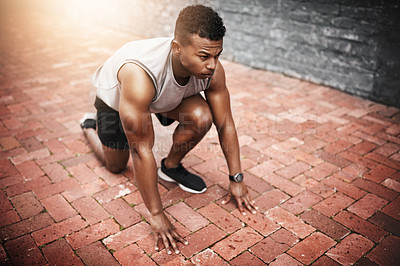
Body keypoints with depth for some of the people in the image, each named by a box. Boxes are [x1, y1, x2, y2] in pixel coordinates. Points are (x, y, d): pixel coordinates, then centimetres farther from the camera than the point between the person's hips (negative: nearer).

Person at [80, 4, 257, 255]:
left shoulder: (213, 70, -32)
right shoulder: (140, 75, -47)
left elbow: (225, 124, -18)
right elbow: (141, 150, -40)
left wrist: (237, 179, -12)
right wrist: (156, 215, -32)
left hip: (166, 94, 3)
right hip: (115, 93, -3)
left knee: (201, 118, -25)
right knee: (115, 166, 12)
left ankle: (171, 166, 4)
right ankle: (90, 126, 41)